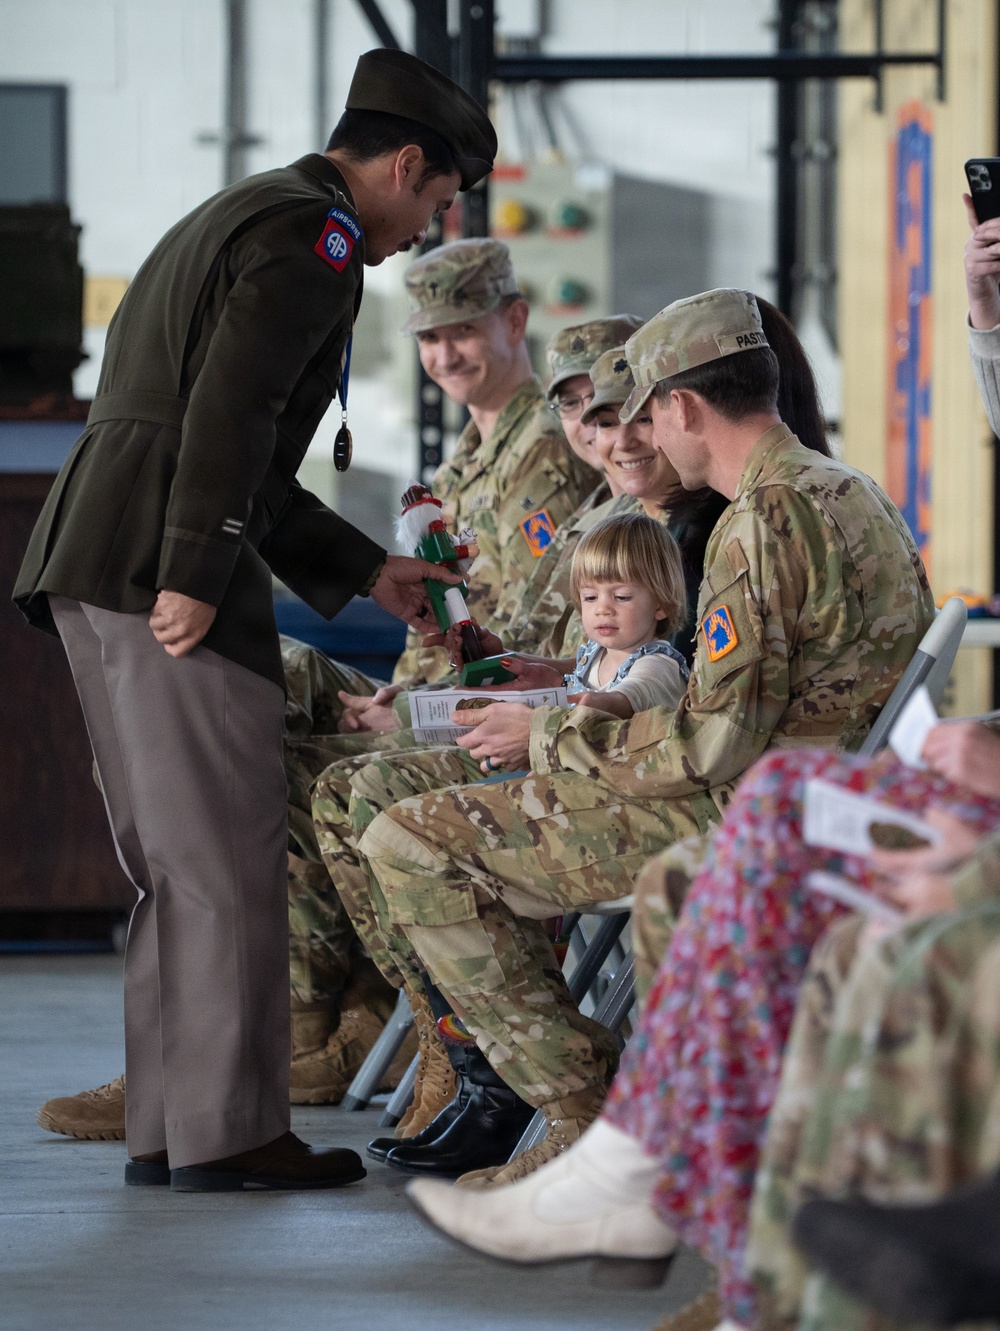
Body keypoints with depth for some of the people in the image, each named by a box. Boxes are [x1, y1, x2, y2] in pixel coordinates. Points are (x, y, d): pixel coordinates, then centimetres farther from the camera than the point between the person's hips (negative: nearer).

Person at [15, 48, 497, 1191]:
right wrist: (192, 576, -23)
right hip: (163, 566, -10)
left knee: (175, 867, 12)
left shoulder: (237, 218, 28)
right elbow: (229, 410, -19)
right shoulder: (312, 235, -4)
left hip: (94, 564, 10)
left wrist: (369, 573, 31)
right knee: (228, 862, -6)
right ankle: (226, 1129, -5)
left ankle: (165, 1127, 14)